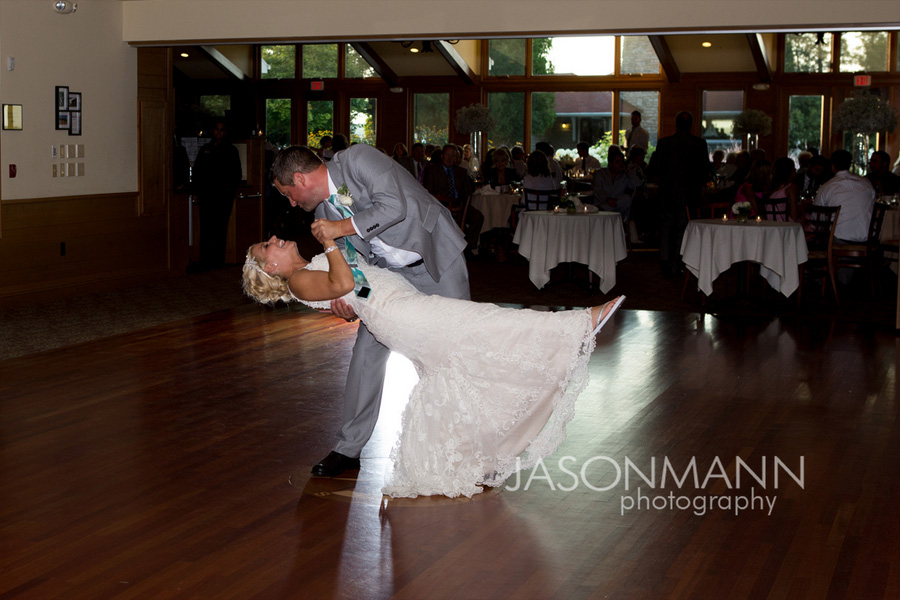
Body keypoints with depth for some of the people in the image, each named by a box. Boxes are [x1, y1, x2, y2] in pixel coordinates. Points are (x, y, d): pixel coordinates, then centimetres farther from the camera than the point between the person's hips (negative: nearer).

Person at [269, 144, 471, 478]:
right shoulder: (324, 212, 1)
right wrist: (344, 298, -22)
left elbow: (393, 206, -30)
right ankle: (348, 448, 7)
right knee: (367, 349, -1)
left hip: (437, 259, -6)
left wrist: (342, 227, -26)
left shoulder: (357, 159, -19)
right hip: (391, 272, 6)